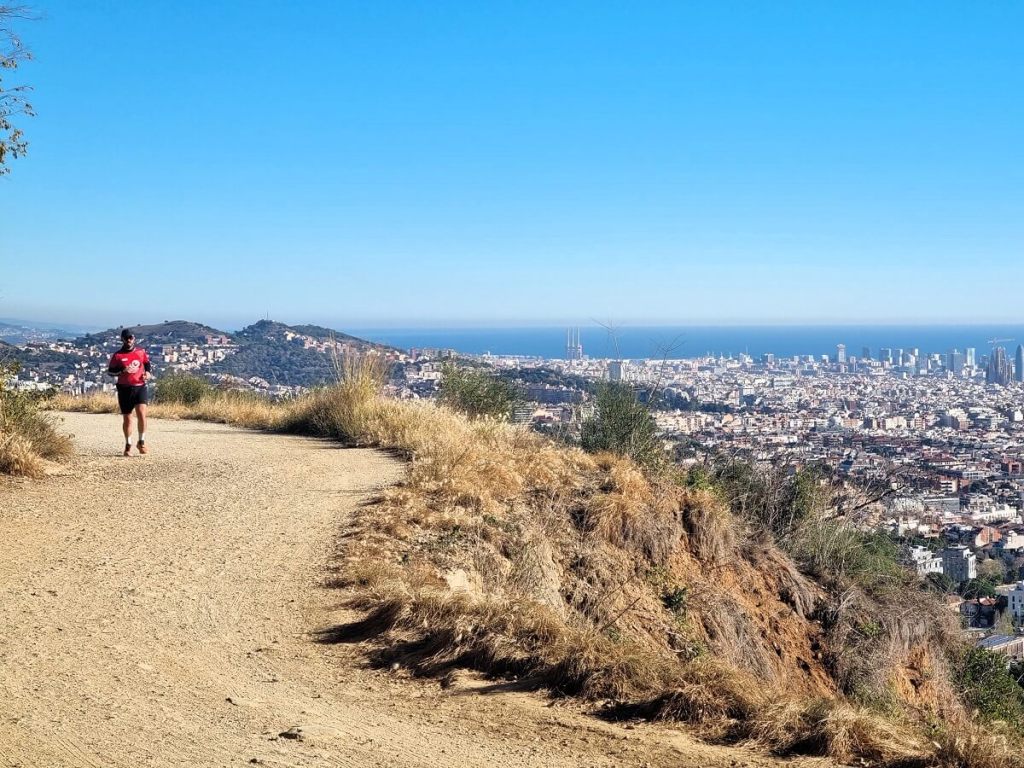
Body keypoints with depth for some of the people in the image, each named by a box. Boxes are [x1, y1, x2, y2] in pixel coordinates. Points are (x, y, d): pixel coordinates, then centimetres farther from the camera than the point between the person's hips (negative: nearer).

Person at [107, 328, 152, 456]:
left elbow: (148, 364, 22)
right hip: (125, 389, 0)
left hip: (140, 387, 0)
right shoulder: (117, 355, 2)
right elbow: (110, 371, 4)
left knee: (142, 413, -17)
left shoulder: (141, 352, 8)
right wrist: (122, 371, -13)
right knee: (127, 418, 6)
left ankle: (141, 442, -3)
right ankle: (128, 445, 21)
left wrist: (148, 373, 1)